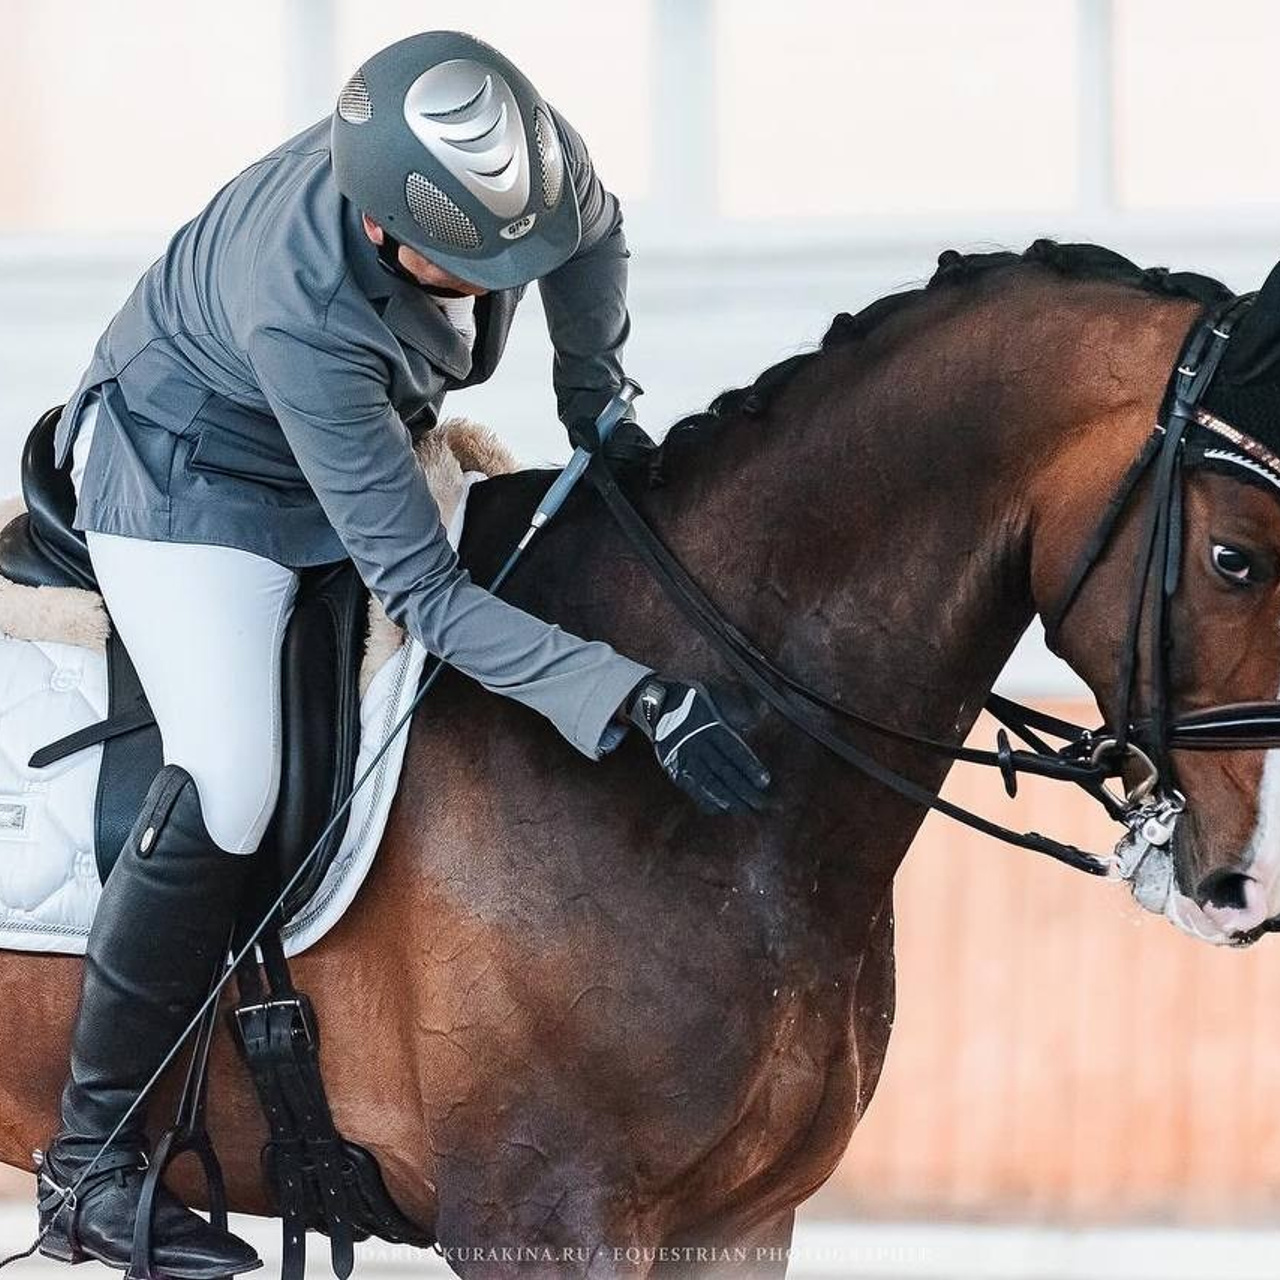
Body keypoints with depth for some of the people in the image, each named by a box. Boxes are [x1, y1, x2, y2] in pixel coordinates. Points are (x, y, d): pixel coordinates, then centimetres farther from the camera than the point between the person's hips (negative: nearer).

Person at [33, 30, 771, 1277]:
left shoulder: (524, 154, -29)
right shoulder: (303, 316, -43)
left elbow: (594, 238, 0)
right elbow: (422, 592, -40)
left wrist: (594, 392, 3)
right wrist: (640, 704, -45)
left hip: (354, 443, 8)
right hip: (185, 473, -8)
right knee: (226, 785, -23)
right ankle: (88, 1162, -14)